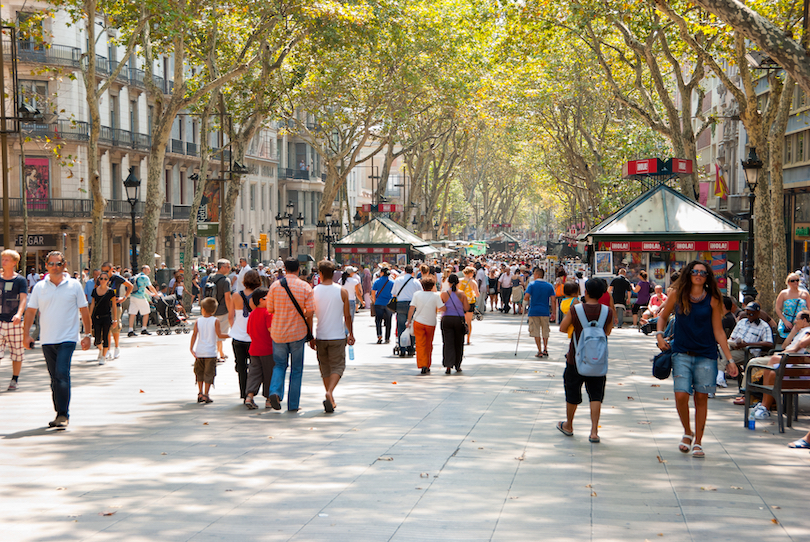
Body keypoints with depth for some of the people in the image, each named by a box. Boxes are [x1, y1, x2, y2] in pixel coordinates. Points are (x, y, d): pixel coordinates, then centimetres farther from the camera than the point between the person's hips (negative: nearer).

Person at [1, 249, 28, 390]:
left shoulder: (21, 280, -1)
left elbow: (23, 299, -13)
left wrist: (19, 314, -30)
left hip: (15, 322, -2)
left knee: (17, 352, 4)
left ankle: (15, 380, 17)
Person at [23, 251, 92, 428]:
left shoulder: (74, 285, 1)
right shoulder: (40, 287, 7)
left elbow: (84, 311, 5)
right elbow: (31, 311, 10)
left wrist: (87, 335, 3)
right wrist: (26, 334, 4)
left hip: (67, 339, -3)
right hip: (47, 339, 4)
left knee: (62, 375, -16)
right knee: (54, 378, 9)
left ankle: (63, 414, -14)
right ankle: (60, 413, 19)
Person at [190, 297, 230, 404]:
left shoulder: (198, 321, 2)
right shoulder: (215, 321, -4)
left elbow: (194, 334, -4)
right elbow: (219, 335, -9)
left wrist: (191, 348, -5)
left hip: (199, 352, 2)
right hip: (210, 353, -2)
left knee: (199, 373, 16)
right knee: (209, 374, 3)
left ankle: (200, 393, 15)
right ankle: (206, 395, -2)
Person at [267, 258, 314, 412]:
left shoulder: (275, 285, -3)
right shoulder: (305, 287, -6)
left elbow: (269, 309, 1)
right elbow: (309, 313, -8)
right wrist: (310, 332, 5)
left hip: (278, 332, 1)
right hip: (298, 333, -1)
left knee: (279, 365, 17)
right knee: (297, 369, 11)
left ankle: (275, 391, -9)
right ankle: (293, 405, 11)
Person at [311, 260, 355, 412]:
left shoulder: (314, 291, -3)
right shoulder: (342, 291, -5)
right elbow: (347, 316, 0)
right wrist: (351, 334, 13)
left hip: (320, 336, 2)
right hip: (337, 336, -2)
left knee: (325, 368, 14)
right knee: (338, 366, 2)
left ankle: (330, 400, 19)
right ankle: (330, 392, -22)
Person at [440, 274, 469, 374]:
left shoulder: (444, 294, -5)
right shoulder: (462, 294, -5)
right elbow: (467, 308, -3)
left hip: (446, 319, -1)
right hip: (459, 319, 1)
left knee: (448, 343, -2)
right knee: (458, 343, 14)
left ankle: (448, 366, -14)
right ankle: (457, 365, 22)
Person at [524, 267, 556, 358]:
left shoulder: (532, 285, -5)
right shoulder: (549, 286, 3)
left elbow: (526, 298, -14)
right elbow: (553, 300, -1)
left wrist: (528, 300, 9)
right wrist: (554, 313, 4)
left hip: (534, 312, -3)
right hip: (545, 312, 3)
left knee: (536, 332, 3)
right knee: (545, 332, 19)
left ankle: (539, 352, 0)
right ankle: (545, 349, 25)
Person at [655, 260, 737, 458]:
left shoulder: (712, 300, -1)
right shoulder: (678, 295, 1)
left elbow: (718, 332, 2)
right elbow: (663, 316, 18)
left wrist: (730, 360, -1)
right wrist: (659, 335, 0)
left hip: (706, 355, 0)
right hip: (682, 353, 0)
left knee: (701, 397, 2)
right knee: (681, 396, -11)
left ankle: (698, 442, 14)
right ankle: (687, 433, 16)